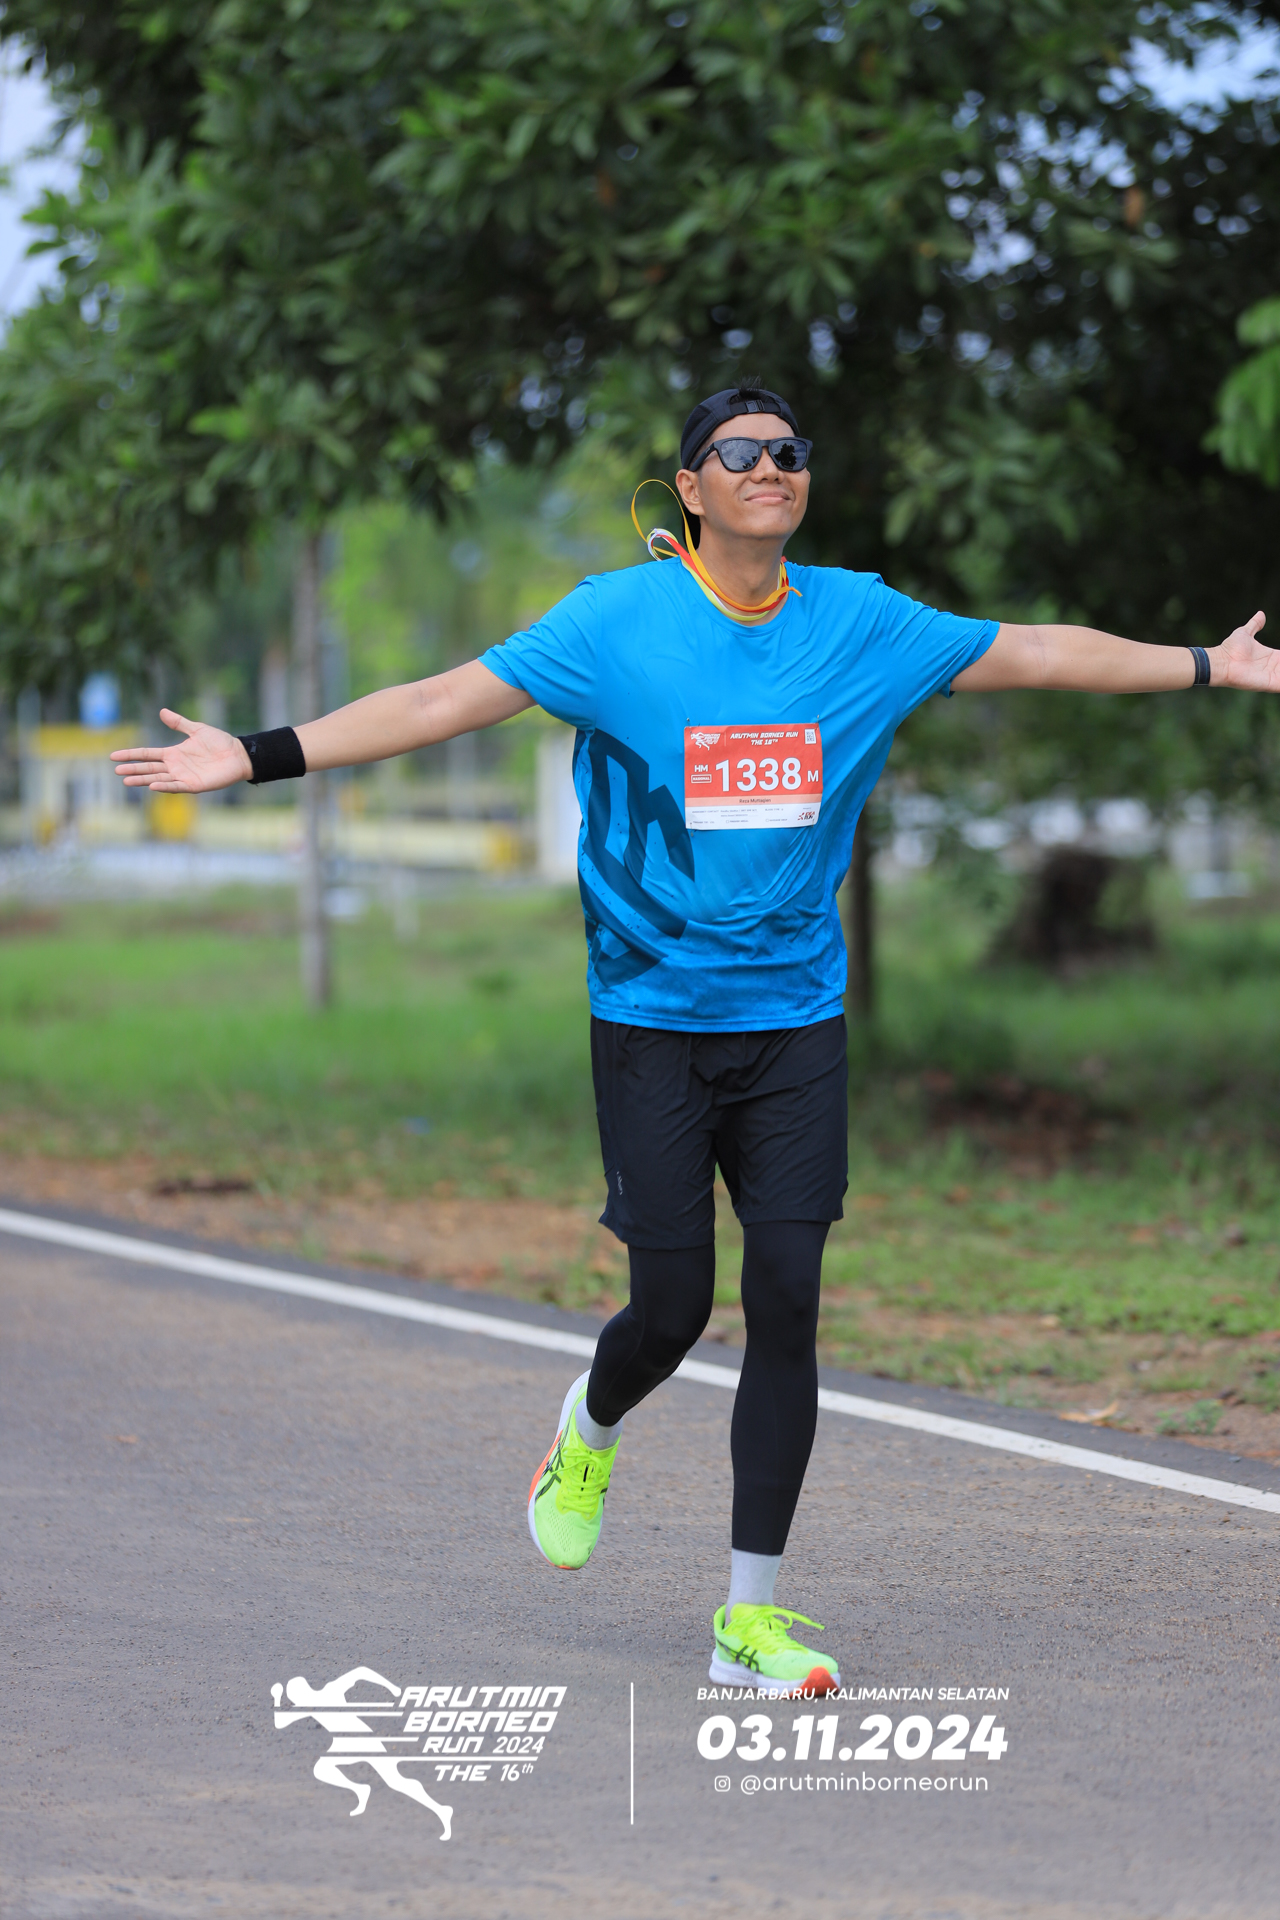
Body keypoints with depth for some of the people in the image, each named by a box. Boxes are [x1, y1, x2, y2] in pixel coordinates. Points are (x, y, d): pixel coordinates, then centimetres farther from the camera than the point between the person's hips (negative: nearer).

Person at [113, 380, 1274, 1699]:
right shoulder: (616, 620, -5)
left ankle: (749, 1616, 5)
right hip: (652, 1014, -3)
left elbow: (1034, 654, 15)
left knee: (786, 1307, -4)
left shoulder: (859, 623, 4)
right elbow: (447, 700, -9)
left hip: (796, 1016, 3)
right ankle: (589, 1432, 36)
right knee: (673, 1308, -2)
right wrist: (264, 756, -16)